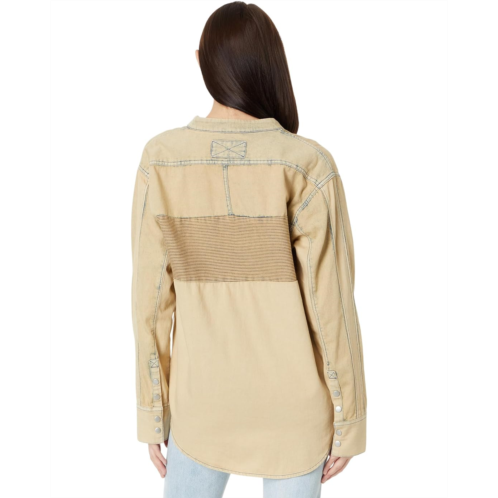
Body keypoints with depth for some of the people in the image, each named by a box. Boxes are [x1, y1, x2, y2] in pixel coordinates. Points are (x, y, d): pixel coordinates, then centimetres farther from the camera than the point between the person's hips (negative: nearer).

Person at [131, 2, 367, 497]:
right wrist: (349, 421, 0)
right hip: (292, 402, -1)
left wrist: (153, 410, 6)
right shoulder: (309, 166, -20)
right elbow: (333, 308, -16)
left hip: (204, 397, 2)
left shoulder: (162, 159, -13)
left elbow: (151, 297, -8)